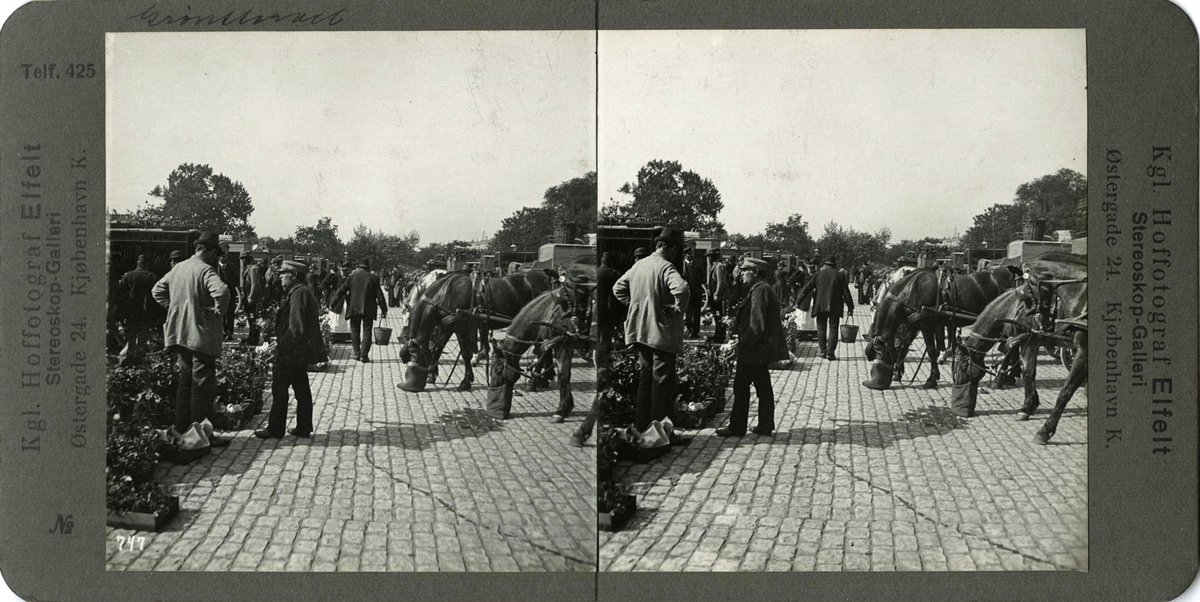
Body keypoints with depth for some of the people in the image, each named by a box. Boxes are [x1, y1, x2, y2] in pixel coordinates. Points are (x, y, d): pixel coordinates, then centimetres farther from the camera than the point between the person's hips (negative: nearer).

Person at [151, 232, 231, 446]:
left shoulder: (178, 268, 10)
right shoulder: (205, 270, -16)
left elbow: (158, 290, 20)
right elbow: (221, 291, -33)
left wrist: (173, 308, 16)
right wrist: (218, 311, -18)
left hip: (179, 335, 8)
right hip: (201, 336, -8)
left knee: (186, 381, 17)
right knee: (203, 385, -2)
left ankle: (181, 430, 22)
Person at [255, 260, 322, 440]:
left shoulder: (298, 293, -18)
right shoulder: (304, 292, 14)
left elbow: (296, 327, -24)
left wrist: (282, 344, -18)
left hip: (291, 351, -10)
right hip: (302, 351, 10)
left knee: (279, 389, -1)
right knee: (302, 389, 13)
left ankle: (275, 428, 5)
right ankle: (304, 428, 18)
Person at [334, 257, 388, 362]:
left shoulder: (352, 277, 1)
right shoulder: (374, 278, 0)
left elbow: (341, 291, 2)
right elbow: (379, 295, 1)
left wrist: (333, 303, 10)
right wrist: (384, 309, 6)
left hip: (354, 309, 1)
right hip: (369, 309, -1)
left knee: (355, 331, 12)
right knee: (367, 331, 3)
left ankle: (357, 353, 9)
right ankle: (364, 355, -3)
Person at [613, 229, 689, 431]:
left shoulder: (638, 265, 8)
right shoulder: (666, 267, -16)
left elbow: (618, 288, 18)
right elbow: (681, 289, -33)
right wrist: (678, 309, -17)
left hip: (640, 330, 7)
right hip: (662, 333, -7)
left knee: (646, 376, 17)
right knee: (663, 380, -1)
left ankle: (642, 424, 21)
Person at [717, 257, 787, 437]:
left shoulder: (760, 291, -19)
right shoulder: (763, 289, 14)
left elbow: (757, 326, -24)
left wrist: (742, 345, -18)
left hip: (754, 349, -10)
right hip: (763, 349, 10)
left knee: (741, 388, -2)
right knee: (763, 387, 13)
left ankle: (737, 427, 3)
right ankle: (766, 426, 18)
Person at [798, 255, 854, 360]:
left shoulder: (818, 274, 1)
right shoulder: (840, 275, -1)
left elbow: (807, 288, 2)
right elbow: (846, 292, 0)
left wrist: (800, 302, 10)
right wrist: (850, 307, 6)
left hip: (820, 306, 1)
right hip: (835, 307, -1)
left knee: (821, 328, 11)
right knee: (833, 329, 3)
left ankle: (822, 351, 9)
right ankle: (830, 353, -2)